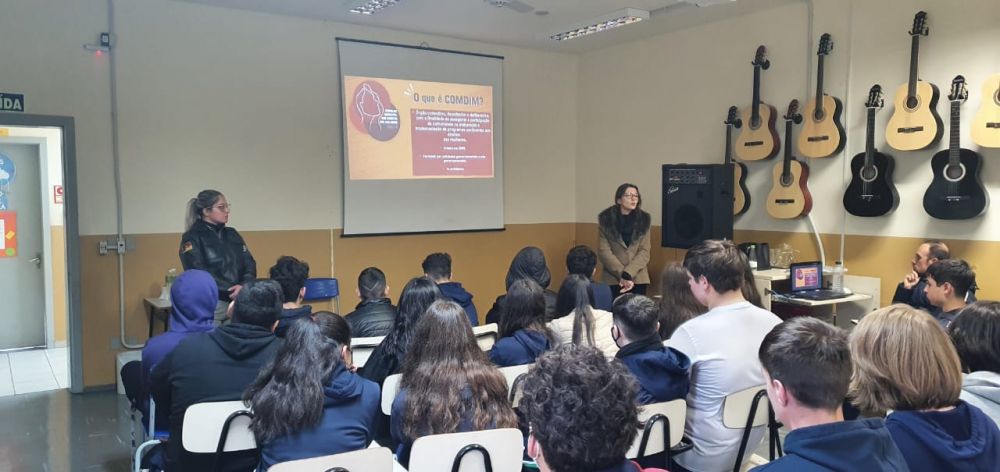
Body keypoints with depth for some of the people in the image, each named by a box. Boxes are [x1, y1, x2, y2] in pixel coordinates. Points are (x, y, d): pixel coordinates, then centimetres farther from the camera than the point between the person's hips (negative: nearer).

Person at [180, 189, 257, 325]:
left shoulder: (232, 234, 14)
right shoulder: (192, 238, -3)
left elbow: (249, 264, 7)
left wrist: (244, 286, -13)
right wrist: (232, 290, -17)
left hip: (238, 304, 5)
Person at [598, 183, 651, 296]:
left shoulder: (643, 220, 4)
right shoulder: (606, 219, -1)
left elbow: (644, 251, -2)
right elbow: (604, 251, -6)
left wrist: (628, 274, -15)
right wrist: (621, 275, -15)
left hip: (638, 279, 1)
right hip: (613, 279, -1)